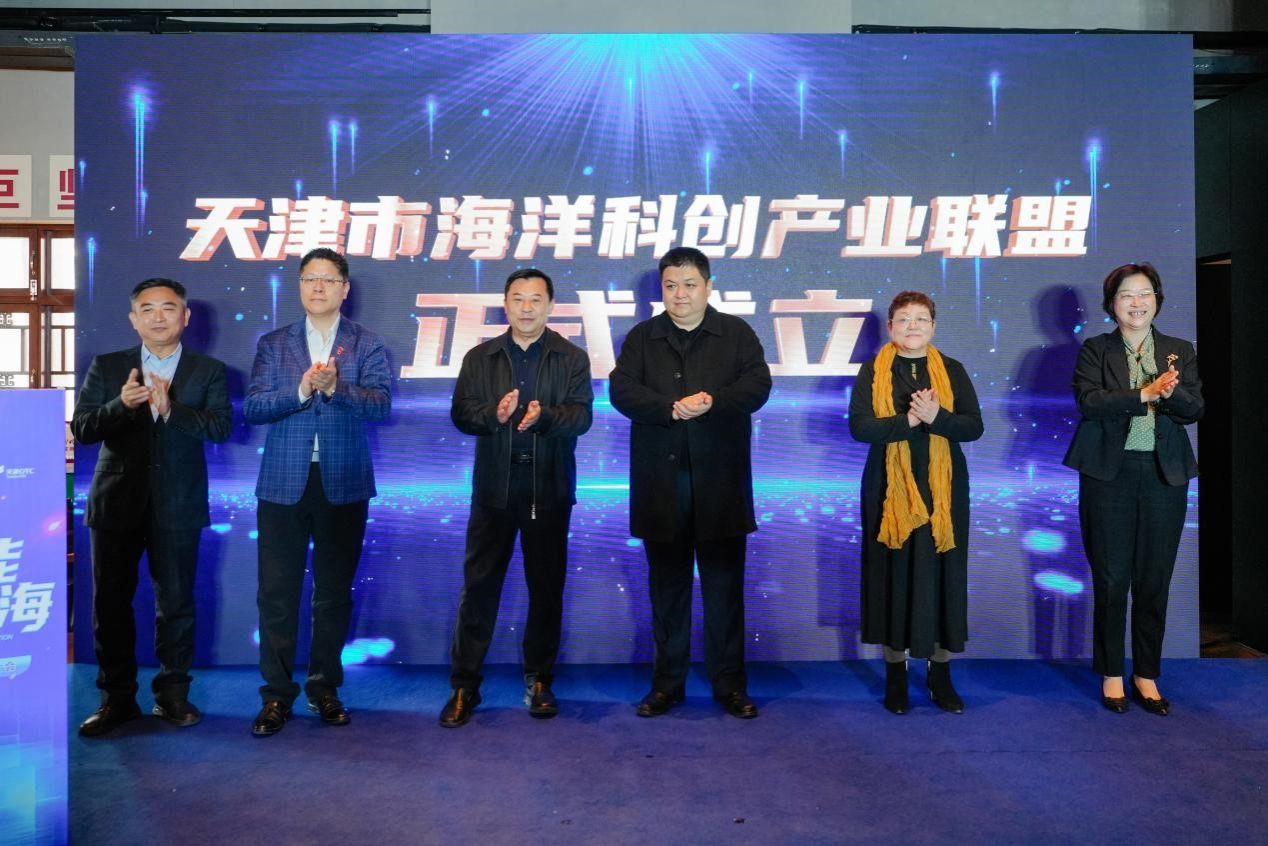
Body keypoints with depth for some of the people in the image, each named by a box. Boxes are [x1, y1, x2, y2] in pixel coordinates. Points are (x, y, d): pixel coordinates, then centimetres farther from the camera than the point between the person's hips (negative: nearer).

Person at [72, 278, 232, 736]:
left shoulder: (208, 370, 4)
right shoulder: (106, 367, 8)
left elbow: (221, 425, -9)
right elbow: (81, 428, 0)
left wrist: (170, 408, -23)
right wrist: (121, 405, -19)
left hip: (177, 506, -1)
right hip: (116, 502, 2)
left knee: (176, 604, 6)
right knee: (110, 603, 7)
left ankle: (172, 693, 20)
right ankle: (117, 697, 22)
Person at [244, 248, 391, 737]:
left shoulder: (367, 345, 4)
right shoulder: (273, 344, 8)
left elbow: (380, 403, -12)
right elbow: (251, 407, -2)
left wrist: (334, 387, -28)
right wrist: (301, 390, -17)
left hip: (343, 485, -1)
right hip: (283, 485, 1)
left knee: (335, 592, 9)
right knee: (277, 593, 3)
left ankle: (324, 687, 24)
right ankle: (277, 694, 15)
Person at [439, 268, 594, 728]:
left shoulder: (572, 358, 5)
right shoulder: (480, 358, 9)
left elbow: (581, 416, -6)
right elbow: (460, 412, 0)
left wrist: (544, 415, -26)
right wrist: (494, 413, -21)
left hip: (549, 488, 0)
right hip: (494, 487, 1)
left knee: (547, 587, 8)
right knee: (479, 585, 3)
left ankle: (539, 680, 23)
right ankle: (464, 686, 12)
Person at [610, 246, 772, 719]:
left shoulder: (737, 334, 7)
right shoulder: (641, 338, 10)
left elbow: (758, 385, -5)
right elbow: (621, 390, -4)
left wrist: (711, 402, -21)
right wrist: (671, 408, -19)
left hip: (720, 480, -1)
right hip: (660, 481, 1)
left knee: (724, 586, 5)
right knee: (667, 586, 9)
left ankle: (729, 683, 17)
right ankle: (667, 683, 21)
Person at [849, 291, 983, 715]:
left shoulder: (952, 371, 6)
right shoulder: (872, 371, 2)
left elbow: (974, 426, -1)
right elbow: (859, 426, -9)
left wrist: (936, 417, -19)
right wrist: (908, 419, -18)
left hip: (942, 488, 1)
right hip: (890, 487, -1)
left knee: (941, 575, 3)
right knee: (894, 573, 2)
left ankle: (940, 671, 17)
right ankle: (895, 672, 15)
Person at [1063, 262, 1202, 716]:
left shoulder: (1180, 351, 10)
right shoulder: (1095, 350, 3)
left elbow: (1195, 409, -1)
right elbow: (1089, 402, -13)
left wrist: (1171, 393, -22)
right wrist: (1145, 393, -23)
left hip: (1164, 475, 2)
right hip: (1109, 474, -2)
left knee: (1155, 579, 7)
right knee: (1111, 577, 3)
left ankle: (1147, 674, 20)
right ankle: (1111, 674, 16)